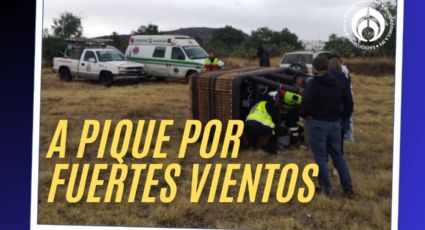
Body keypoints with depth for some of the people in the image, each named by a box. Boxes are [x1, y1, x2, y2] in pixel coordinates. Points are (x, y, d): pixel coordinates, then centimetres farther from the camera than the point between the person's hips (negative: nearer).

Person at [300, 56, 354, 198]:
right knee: (338, 156, 14)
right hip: (335, 124, 6)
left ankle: (325, 188, 6)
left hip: (317, 124, -6)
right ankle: (348, 188, 12)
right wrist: (343, 116, 17)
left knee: (320, 157, 4)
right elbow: (349, 100, 14)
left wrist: (304, 114, -10)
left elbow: (306, 101, -26)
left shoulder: (313, 84, -11)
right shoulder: (336, 83, 10)